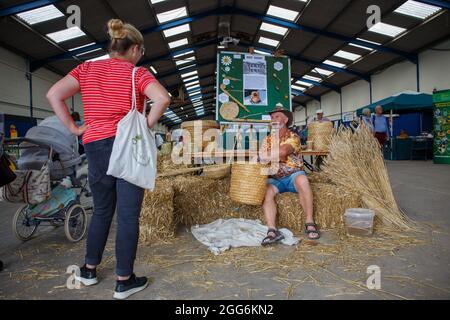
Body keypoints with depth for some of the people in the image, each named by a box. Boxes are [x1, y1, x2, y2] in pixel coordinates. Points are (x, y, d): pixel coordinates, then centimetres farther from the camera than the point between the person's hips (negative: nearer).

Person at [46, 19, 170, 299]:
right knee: (128, 215, 2)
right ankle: (124, 281, 11)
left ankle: (89, 270, 31)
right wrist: (147, 126, -7)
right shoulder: (137, 73, 0)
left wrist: (73, 128, 6)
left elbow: (54, 95, 2)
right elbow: (163, 99, -18)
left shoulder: (87, 69, 12)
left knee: (102, 210, 20)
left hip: (96, 147, 5)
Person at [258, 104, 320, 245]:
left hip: (293, 174, -3)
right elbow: (262, 159, 7)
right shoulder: (267, 140, 14)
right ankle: (272, 230, -34)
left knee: (302, 180, -36)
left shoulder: (293, 137, -1)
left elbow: (283, 151, -21)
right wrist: (275, 157, -11)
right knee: (266, 191, -29)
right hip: (275, 179, 3)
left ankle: (310, 223, -27)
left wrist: (267, 156, -11)